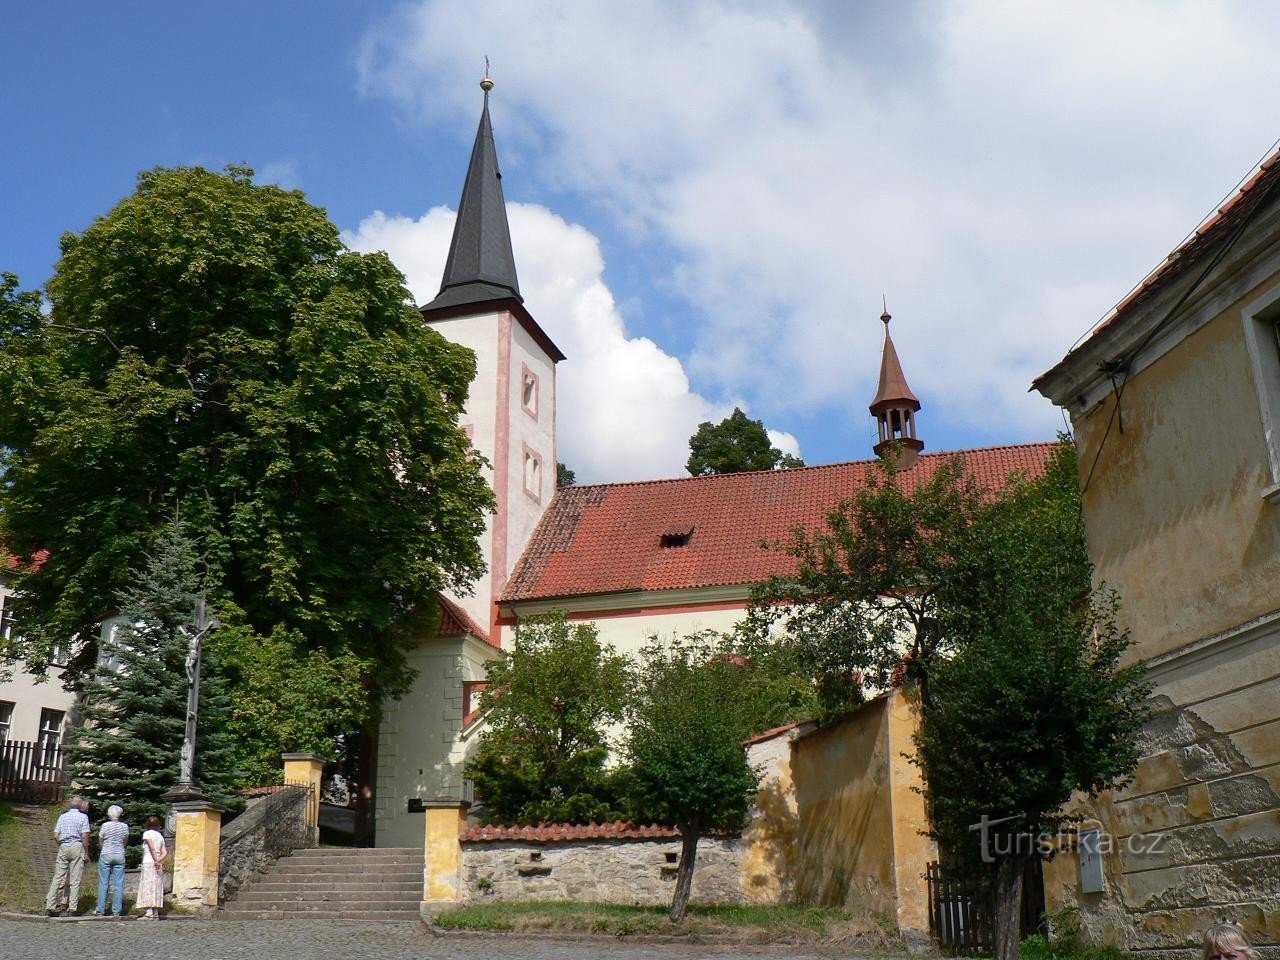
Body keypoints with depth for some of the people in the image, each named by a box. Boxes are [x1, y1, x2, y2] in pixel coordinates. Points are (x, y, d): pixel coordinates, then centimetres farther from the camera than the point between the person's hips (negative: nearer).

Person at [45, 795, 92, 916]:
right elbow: (84, 837, -8)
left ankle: (50, 906, 0)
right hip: (77, 847, -4)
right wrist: (86, 853, 0)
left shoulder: (63, 817, 10)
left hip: (63, 848, 4)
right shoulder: (83, 817, -2)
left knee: (58, 878, 5)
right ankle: (73, 908, 0)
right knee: (75, 880, 1)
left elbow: (56, 836, 5)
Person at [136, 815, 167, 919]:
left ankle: (149, 913, -14)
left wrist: (155, 861, -17)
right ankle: (155, 914, 6)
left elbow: (152, 847, -16)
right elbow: (164, 852, 7)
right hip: (158, 865, 6)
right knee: (156, 888, 8)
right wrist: (159, 860, -3)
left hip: (148, 863, -6)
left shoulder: (147, 833, -1)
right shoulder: (160, 836, 18)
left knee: (147, 887, -7)